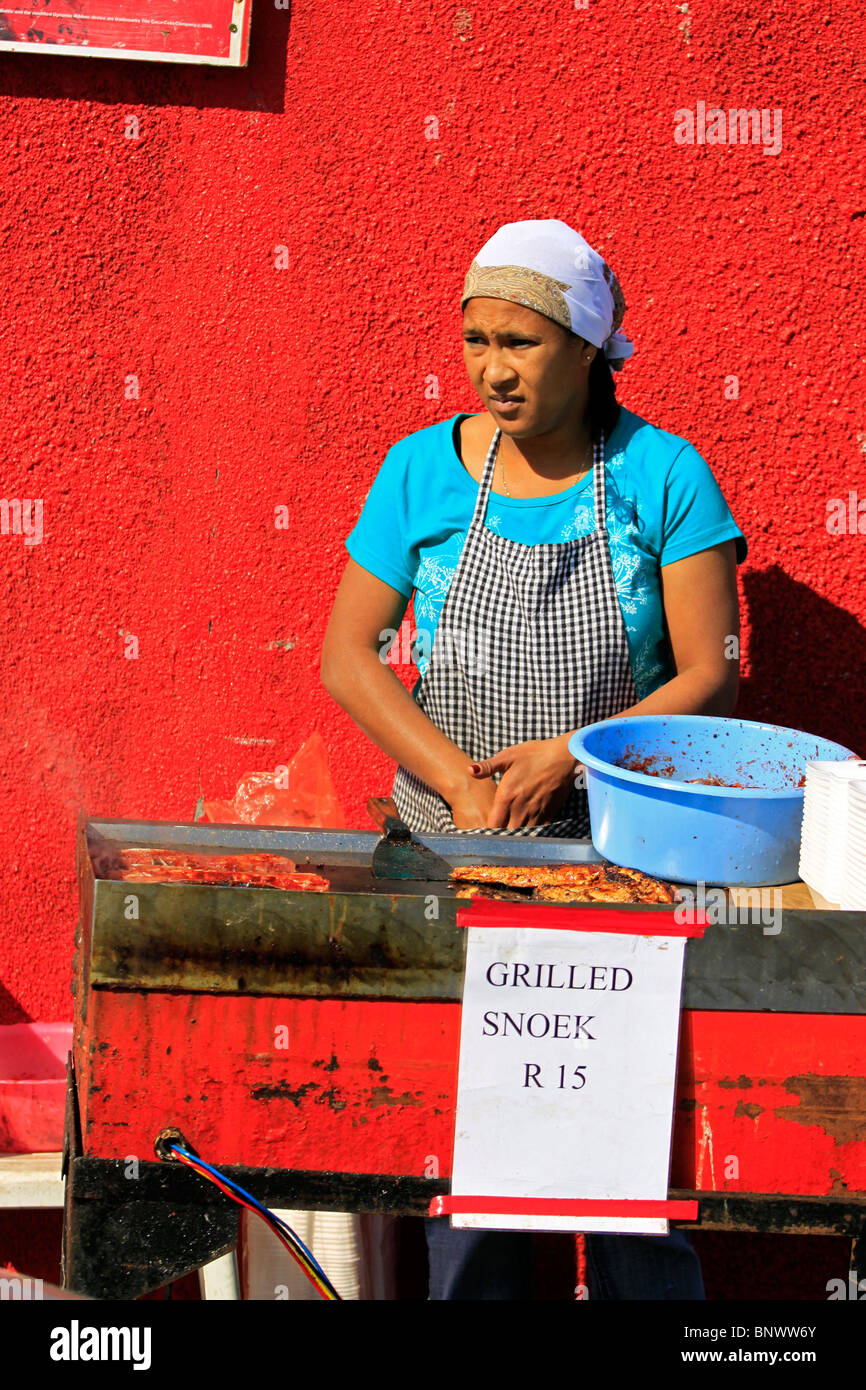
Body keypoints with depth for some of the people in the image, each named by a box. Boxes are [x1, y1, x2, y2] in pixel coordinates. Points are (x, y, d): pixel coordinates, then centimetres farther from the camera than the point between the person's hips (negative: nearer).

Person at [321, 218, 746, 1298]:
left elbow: (710, 681, -5)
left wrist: (567, 756, -18)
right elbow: (347, 656, 0)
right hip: (450, 846, 2)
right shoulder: (424, 468, 2)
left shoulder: (665, 476, -3)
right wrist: (461, 784, -12)